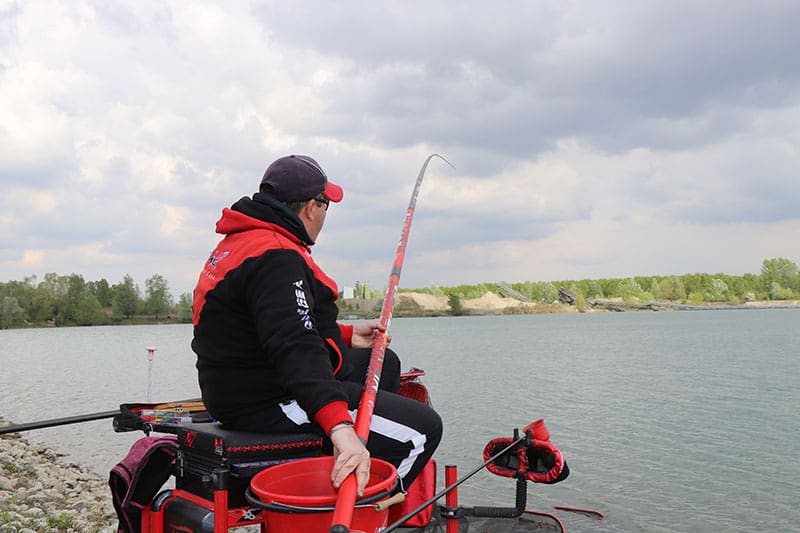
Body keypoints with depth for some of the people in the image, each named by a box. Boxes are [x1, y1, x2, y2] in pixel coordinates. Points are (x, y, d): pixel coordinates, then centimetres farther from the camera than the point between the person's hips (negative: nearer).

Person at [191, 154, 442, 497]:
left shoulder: (239, 243, 14)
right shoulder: (274, 257, -21)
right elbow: (293, 349, -36)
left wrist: (346, 335, 21)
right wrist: (341, 427, -45)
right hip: (269, 404, -11)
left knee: (383, 363, 23)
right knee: (422, 429, -13)